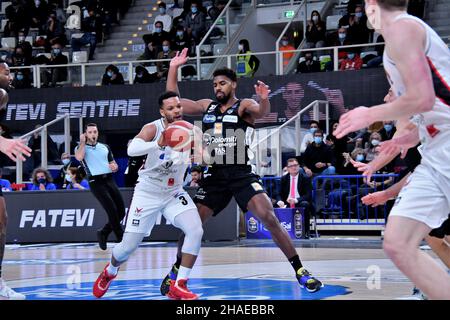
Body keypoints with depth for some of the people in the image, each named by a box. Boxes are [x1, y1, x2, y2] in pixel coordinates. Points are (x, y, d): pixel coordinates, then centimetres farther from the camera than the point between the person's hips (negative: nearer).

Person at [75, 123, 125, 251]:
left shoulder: (105, 147, 18)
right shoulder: (81, 148, 5)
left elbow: (114, 164, 24)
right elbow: (79, 157, -19)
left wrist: (114, 167, 1)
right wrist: (83, 142, -9)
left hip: (109, 180, 5)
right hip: (96, 182, -5)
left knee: (121, 211, 1)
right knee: (112, 211, -16)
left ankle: (103, 233, 21)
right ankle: (122, 241, -9)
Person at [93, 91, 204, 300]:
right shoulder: (153, 128, -20)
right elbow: (131, 149, -38)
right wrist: (158, 144, -55)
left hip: (174, 192, 3)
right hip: (147, 193, -3)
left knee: (196, 231, -21)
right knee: (129, 245, 1)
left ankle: (178, 286, -13)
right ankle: (109, 272, 36)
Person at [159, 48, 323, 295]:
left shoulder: (244, 106, -3)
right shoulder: (207, 106, 13)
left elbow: (261, 111, -26)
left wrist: (264, 99, -50)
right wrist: (173, 68, 10)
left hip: (241, 174, -5)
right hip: (214, 176, 5)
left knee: (270, 219, -18)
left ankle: (299, 270, -12)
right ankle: (175, 270, 24)